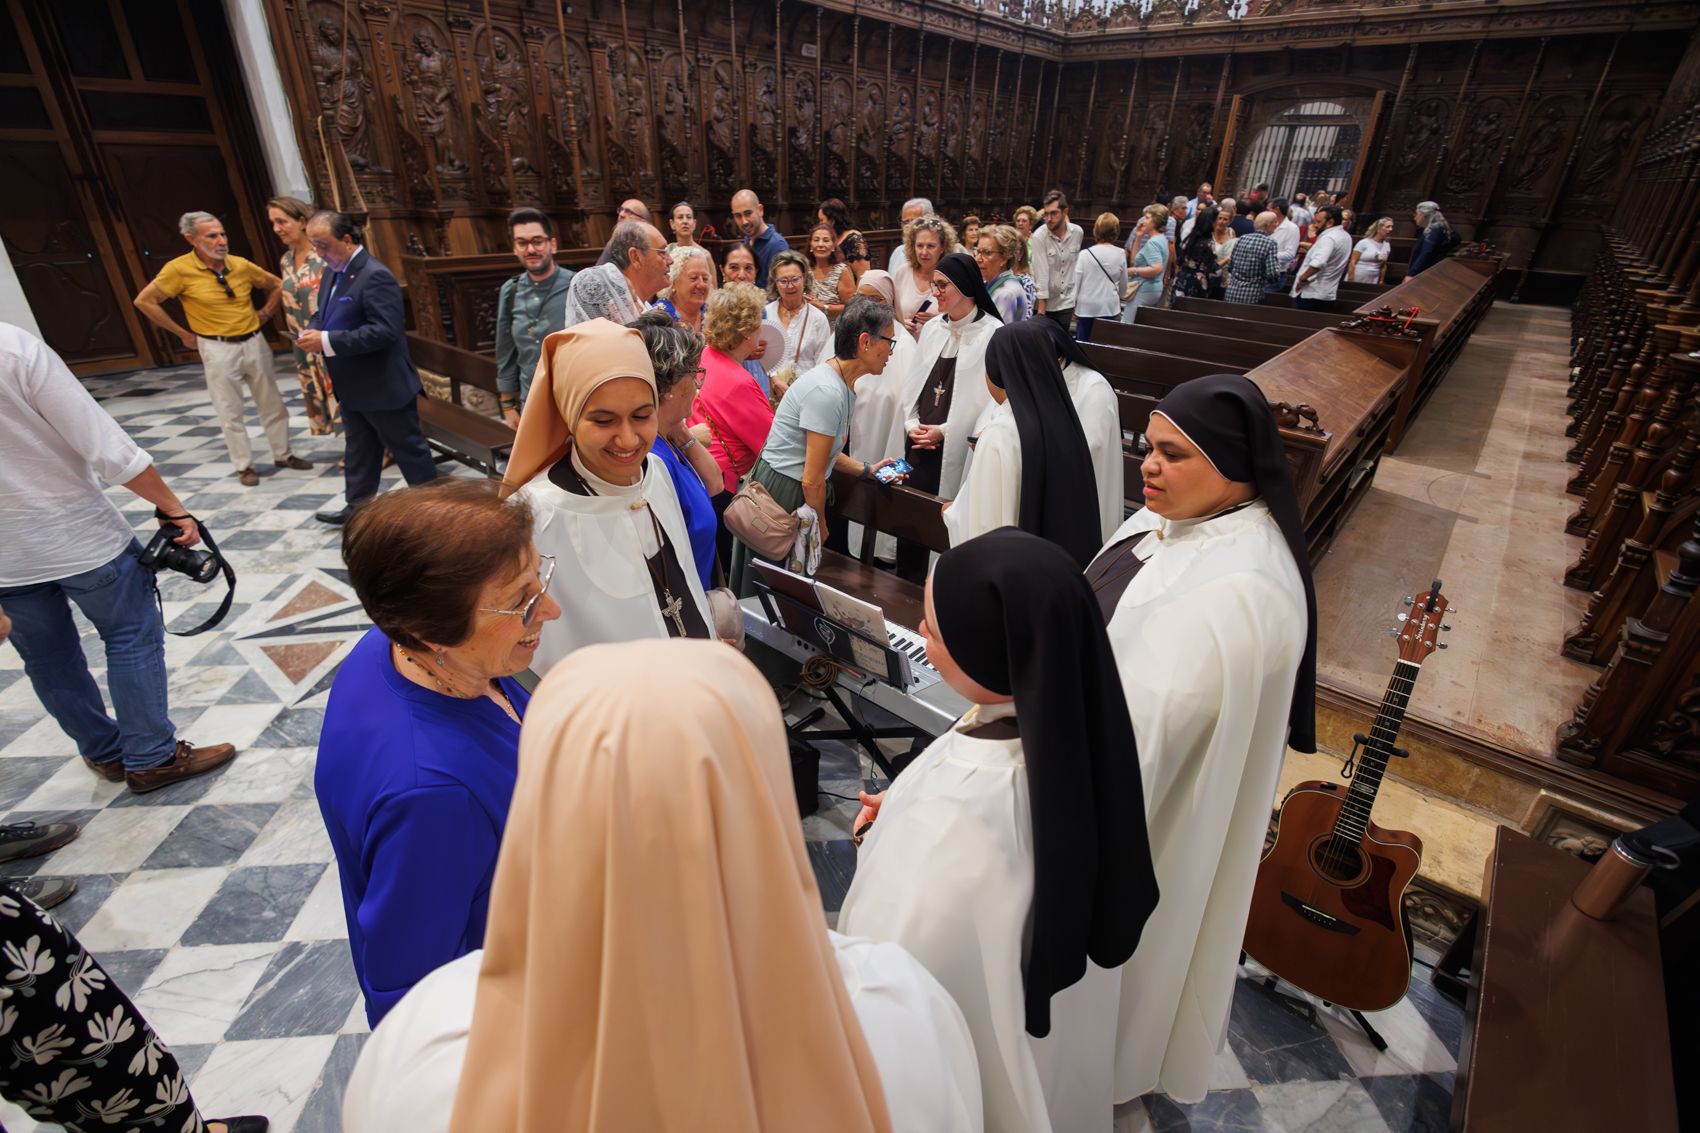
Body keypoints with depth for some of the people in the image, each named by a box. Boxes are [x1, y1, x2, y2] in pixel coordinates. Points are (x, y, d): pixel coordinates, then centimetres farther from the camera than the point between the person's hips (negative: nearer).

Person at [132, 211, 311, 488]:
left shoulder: (241, 265, -1)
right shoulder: (179, 269, -10)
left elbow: (277, 285, 16)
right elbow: (144, 301, -4)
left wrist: (265, 314, 9)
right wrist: (183, 334, -3)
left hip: (254, 342, 4)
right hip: (218, 349, -3)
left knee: (272, 404, 11)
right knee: (230, 413, 3)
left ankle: (283, 454, 25)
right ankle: (244, 466, 13)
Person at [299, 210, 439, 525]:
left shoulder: (376, 276, -19)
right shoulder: (333, 271, 11)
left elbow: (384, 330, -27)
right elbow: (325, 312, 21)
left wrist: (327, 341, -26)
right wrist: (314, 331, -3)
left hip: (384, 386, -9)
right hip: (354, 387, 9)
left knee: (408, 449, 2)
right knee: (359, 450, 18)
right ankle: (358, 506, 30)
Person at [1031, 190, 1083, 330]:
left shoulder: (1078, 232, -1)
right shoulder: (1039, 236, -13)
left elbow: (1076, 267, 12)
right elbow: (1041, 274, -17)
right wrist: (1041, 310, -20)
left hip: (1067, 303, 3)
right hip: (1044, 303, -3)